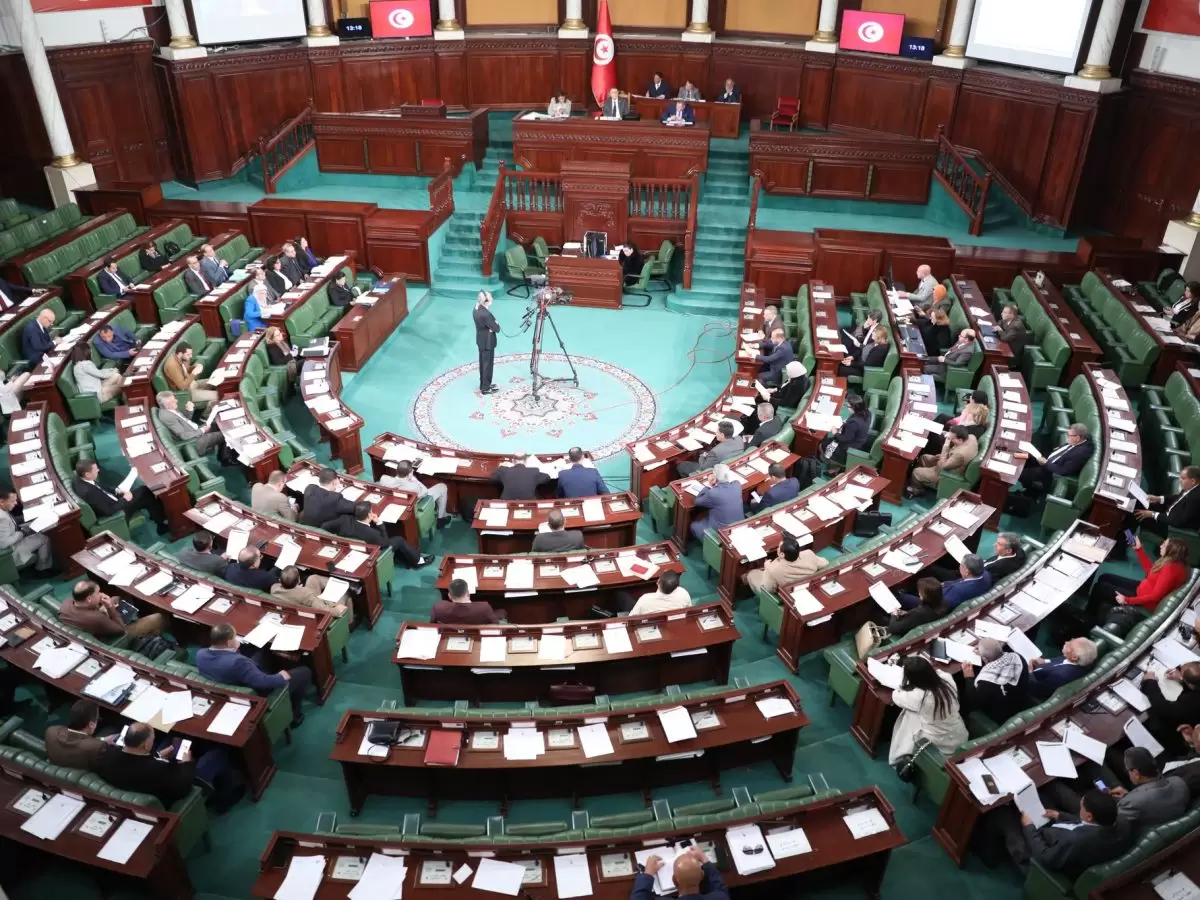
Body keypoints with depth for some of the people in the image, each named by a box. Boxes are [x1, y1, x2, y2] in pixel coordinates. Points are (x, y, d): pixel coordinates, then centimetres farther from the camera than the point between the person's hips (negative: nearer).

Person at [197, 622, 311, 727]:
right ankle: (294, 714, 22)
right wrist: (281, 678, -18)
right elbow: (262, 681, -34)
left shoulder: (200, 654, -16)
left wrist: (233, 649, 3)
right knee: (304, 672, 5)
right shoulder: (237, 662, -41)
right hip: (258, 696, -8)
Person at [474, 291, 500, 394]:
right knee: (488, 364, 5)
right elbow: (496, 328, -22)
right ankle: (485, 388, 15)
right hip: (488, 342, -9)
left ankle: (483, 383, 35)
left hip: (481, 340, 9)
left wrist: (492, 325, -7)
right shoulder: (486, 314, -30)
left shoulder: (476, 309, -1)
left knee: (483, 363, 21)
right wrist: (496, 324, -2)